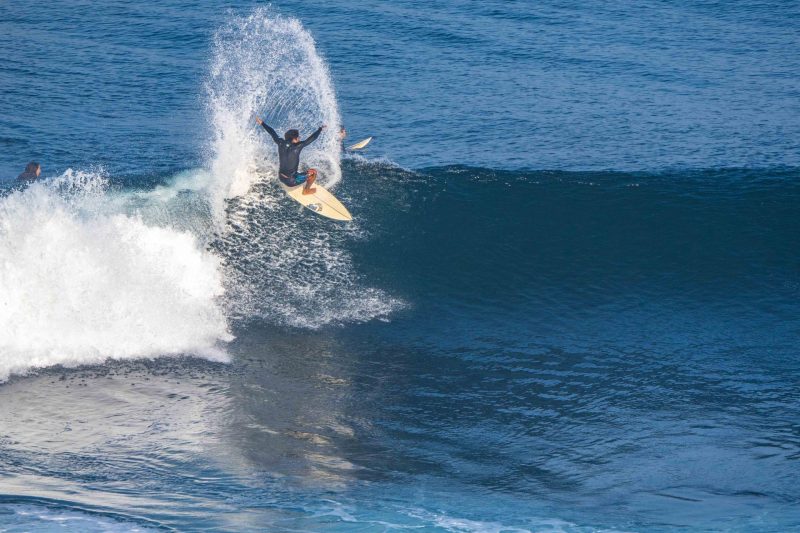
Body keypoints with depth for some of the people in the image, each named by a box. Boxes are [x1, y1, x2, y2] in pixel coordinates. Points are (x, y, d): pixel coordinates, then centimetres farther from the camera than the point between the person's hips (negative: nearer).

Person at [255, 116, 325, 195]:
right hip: (291, 181, -7)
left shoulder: (281, 143, -10)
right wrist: (320, 129, -3)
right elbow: (312, 138, -18)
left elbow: (272, 133, 5)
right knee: (313, 172, 6)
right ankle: (306, 190, 23)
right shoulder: (297, 147, -25)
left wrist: (262, 123, 19)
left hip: (281, 177, 7)